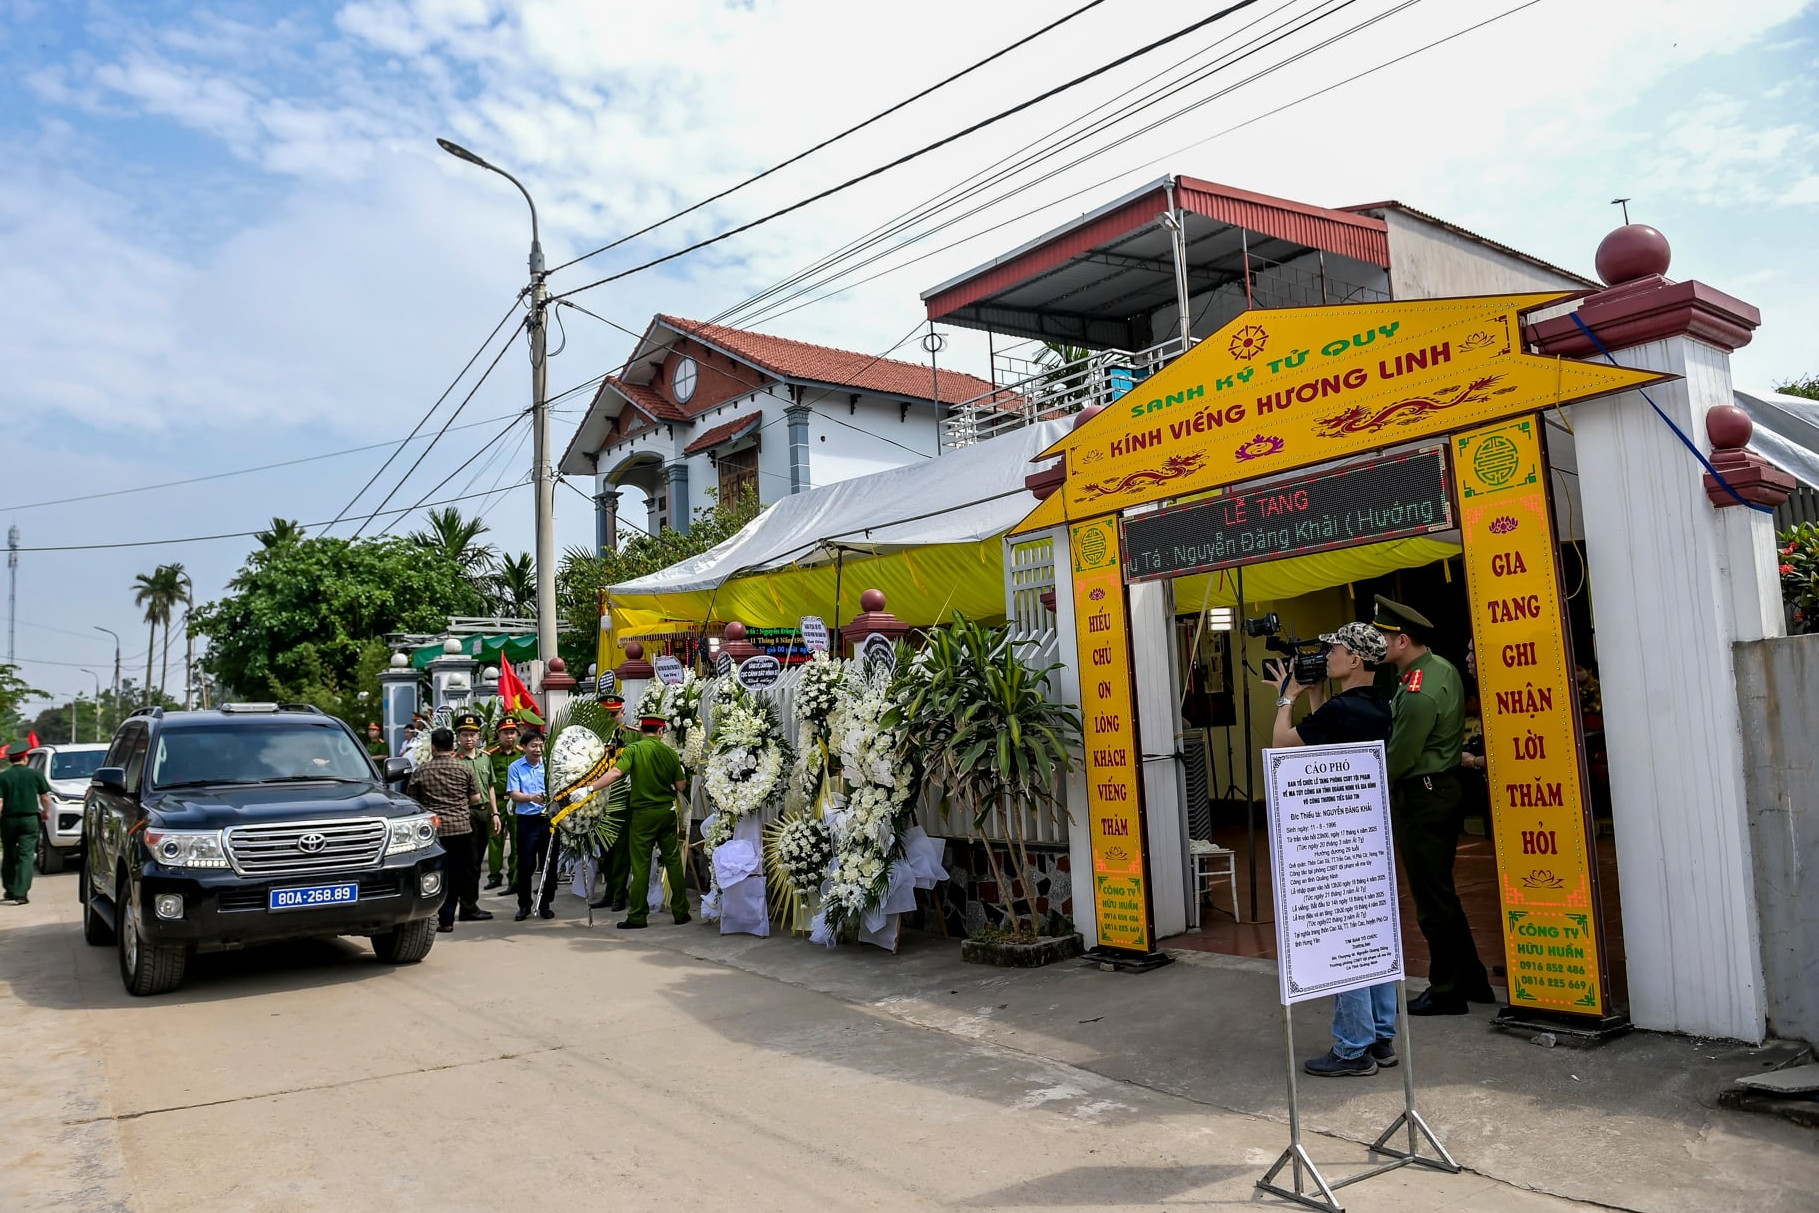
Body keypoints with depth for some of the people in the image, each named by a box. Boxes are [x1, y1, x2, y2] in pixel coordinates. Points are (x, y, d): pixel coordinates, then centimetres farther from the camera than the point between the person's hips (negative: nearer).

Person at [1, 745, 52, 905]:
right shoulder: (36, 775, -2)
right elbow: (45, 798, 2)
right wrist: (46, 812, 19)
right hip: (30, 819, -1)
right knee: (26, 856, -2)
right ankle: (21, 893, -11)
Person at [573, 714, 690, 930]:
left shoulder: (634, 749, -8)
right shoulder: (669, 752, 1)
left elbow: (616, 772, -24)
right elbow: (681, 787, 3)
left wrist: (589, 788, -24)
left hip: (644, 813, -3)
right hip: (667, 811, 3)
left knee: (641, 865, 3)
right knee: (673, 860, 11)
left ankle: (637, 917, 8)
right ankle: (681, 912, 16)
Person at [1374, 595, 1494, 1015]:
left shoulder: (1417, 694, -25)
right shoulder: (1442, 667, 7)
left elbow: (1397, 759, -19)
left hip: (1421, 798, -10)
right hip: (1447, 786, 10)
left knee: (1432, 899, 1)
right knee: (1441, 891, 19)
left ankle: (1446, 991, 12)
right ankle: (1472, 981, 28)